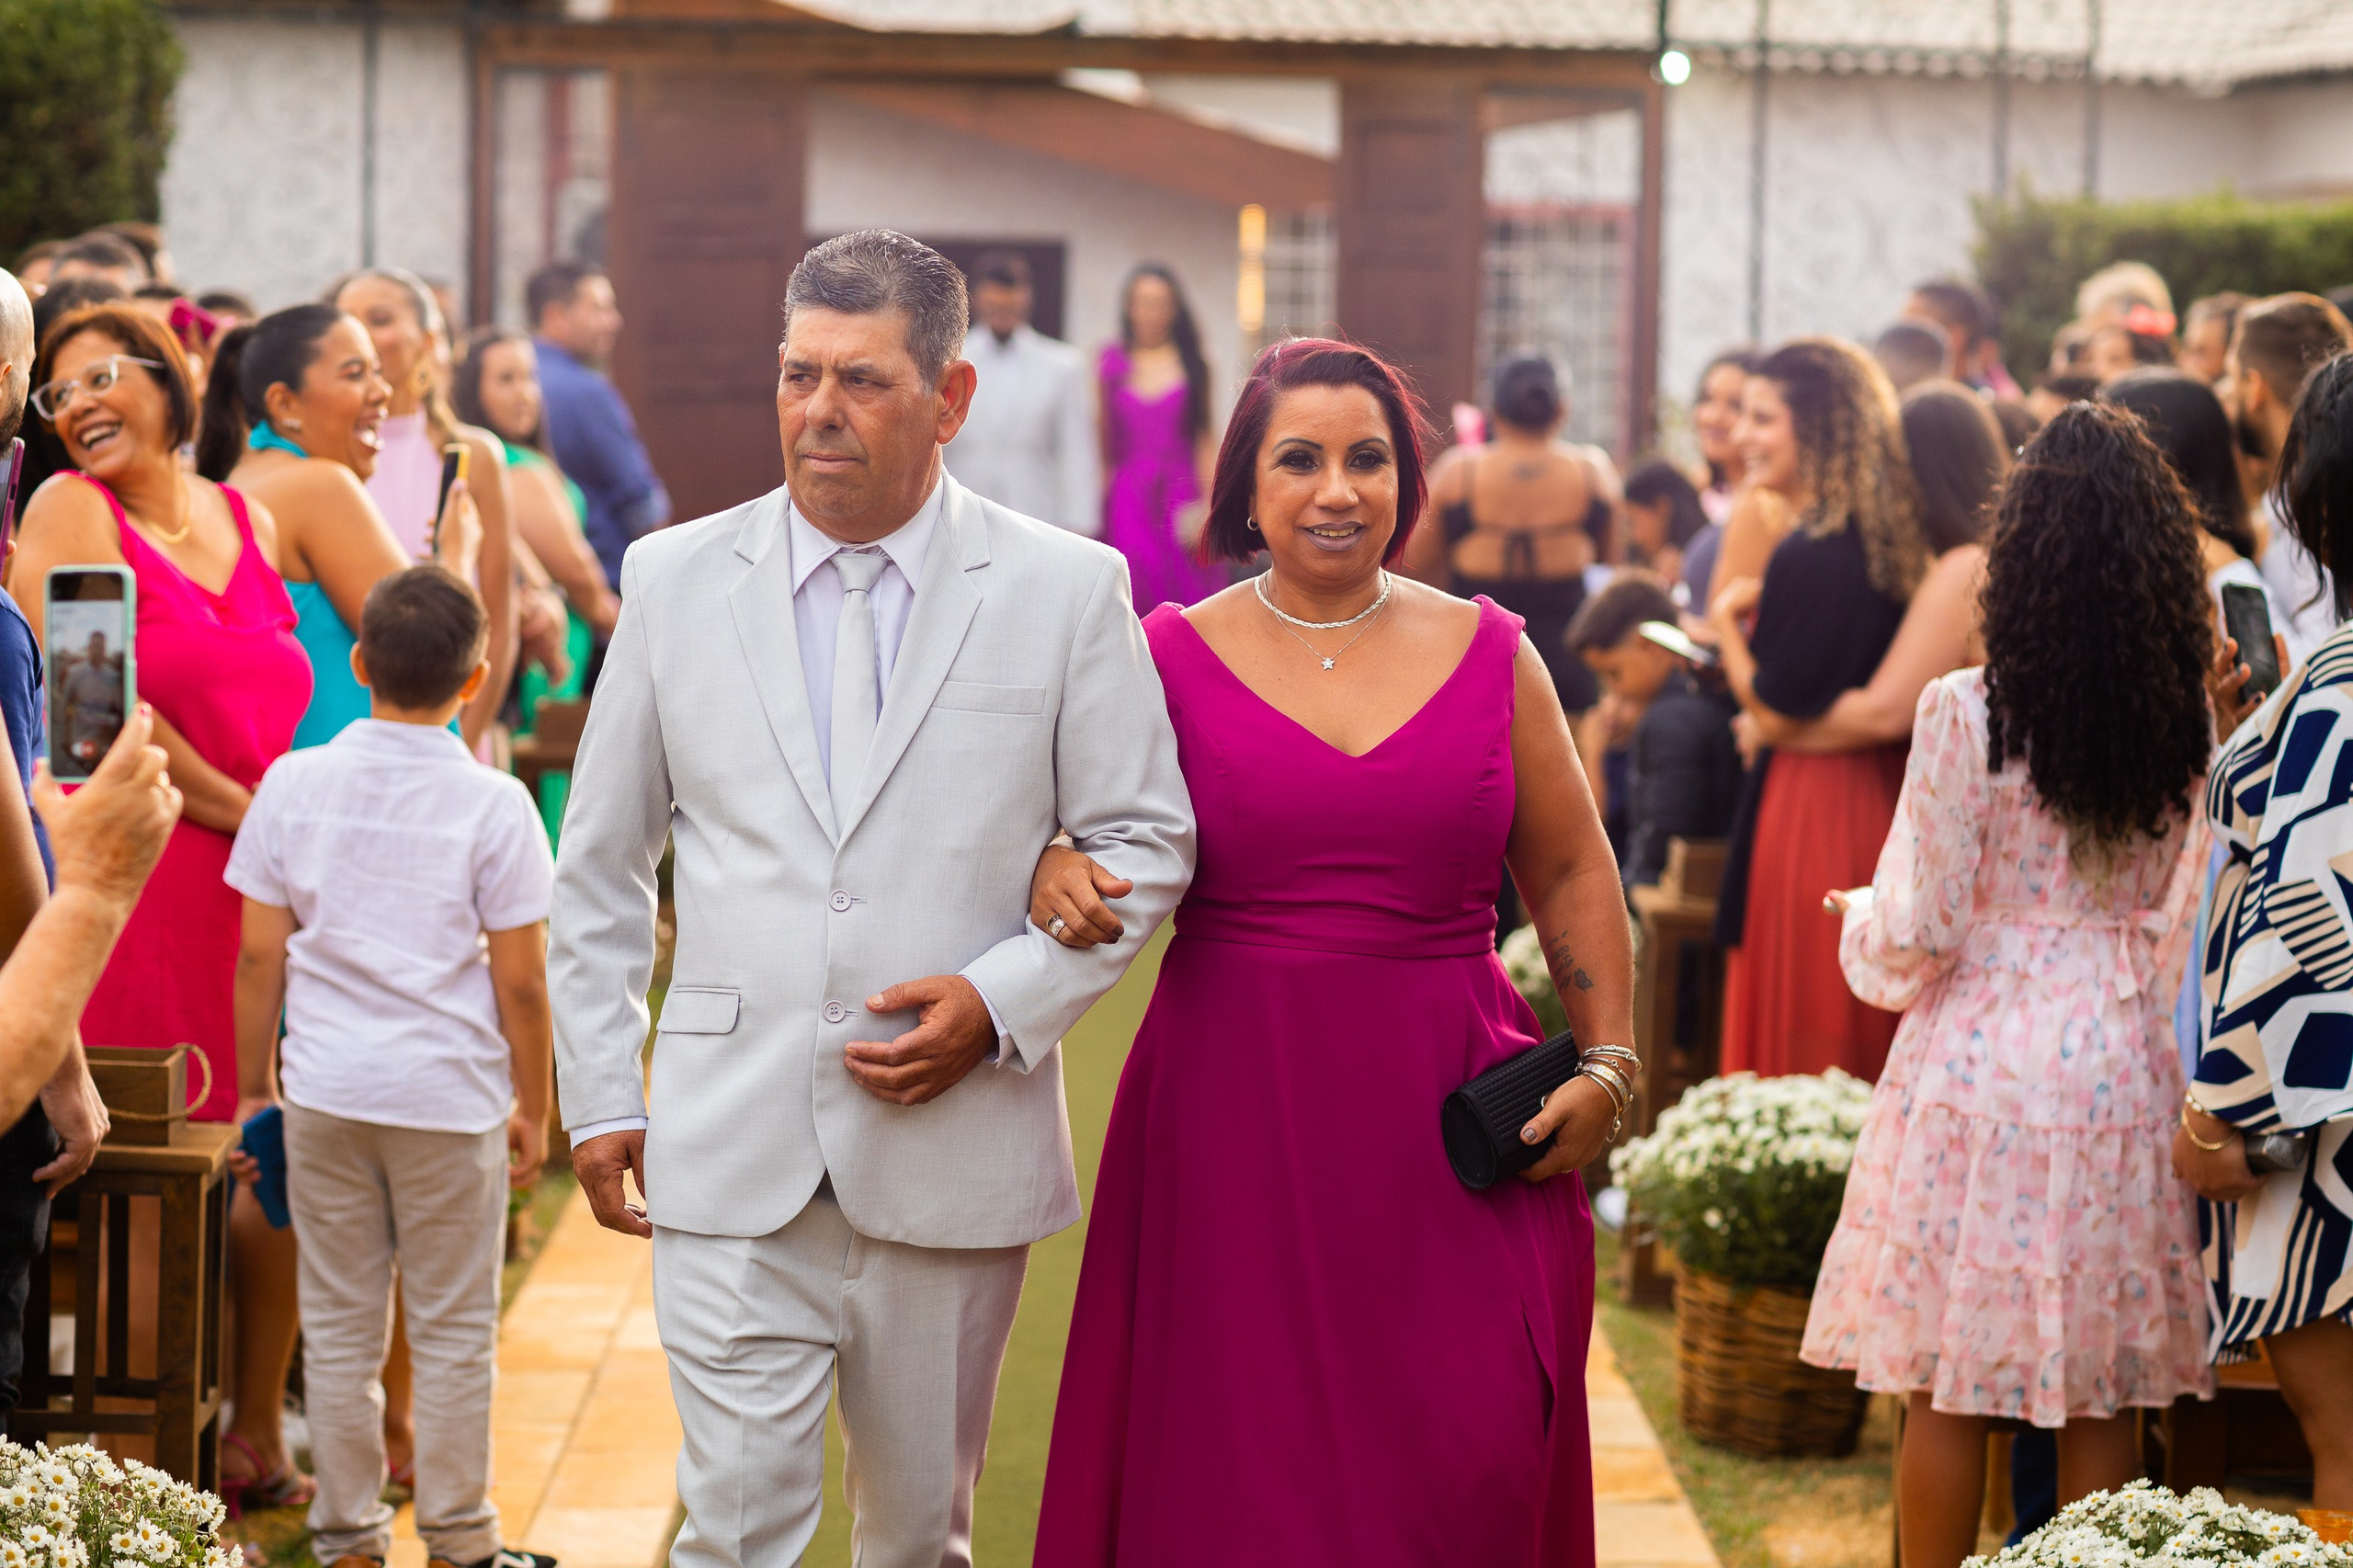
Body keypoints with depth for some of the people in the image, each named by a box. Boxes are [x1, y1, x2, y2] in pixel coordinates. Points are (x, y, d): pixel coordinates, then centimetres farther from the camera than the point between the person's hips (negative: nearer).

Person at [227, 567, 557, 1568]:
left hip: (326, 1091, 2)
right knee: (453, 1330, 8)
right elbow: (520, 980, -6)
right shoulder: (493, 806, -9)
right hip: (452, 1099, -2)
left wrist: (254, 1087, 12)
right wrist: (533, 1106, 6)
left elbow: (260, 957, 1)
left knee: (338, 1325, 11)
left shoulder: (293, 785, -2)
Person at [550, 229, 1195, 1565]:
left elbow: (1144, 842, 4)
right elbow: (601, 866, 12)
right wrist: (600, 1097, 8)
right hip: (732, 1154, 0)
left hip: (957, 1153, 0)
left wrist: (1003, 1002, -11)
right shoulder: (676, 579, 5)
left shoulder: (1067, 589, 0)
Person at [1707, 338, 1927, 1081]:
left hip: (1812, 803, -9)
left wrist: (1727, 625, -1)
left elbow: (1773, 706, -16)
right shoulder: (1879, 537, 8)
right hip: (1883, 791, 9)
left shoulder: (1809, 557, -18)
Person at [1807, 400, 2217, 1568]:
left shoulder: (1967, 713, -13)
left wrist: (1861, 922, 14)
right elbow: (2187, 924, 6)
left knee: (1948, 1395, 7)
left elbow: (1917, 935, -9)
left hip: (1977, 1066, -3)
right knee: (2104, 1403, 10)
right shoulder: (2192, 724, -2)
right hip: (2125, 1071, 3)